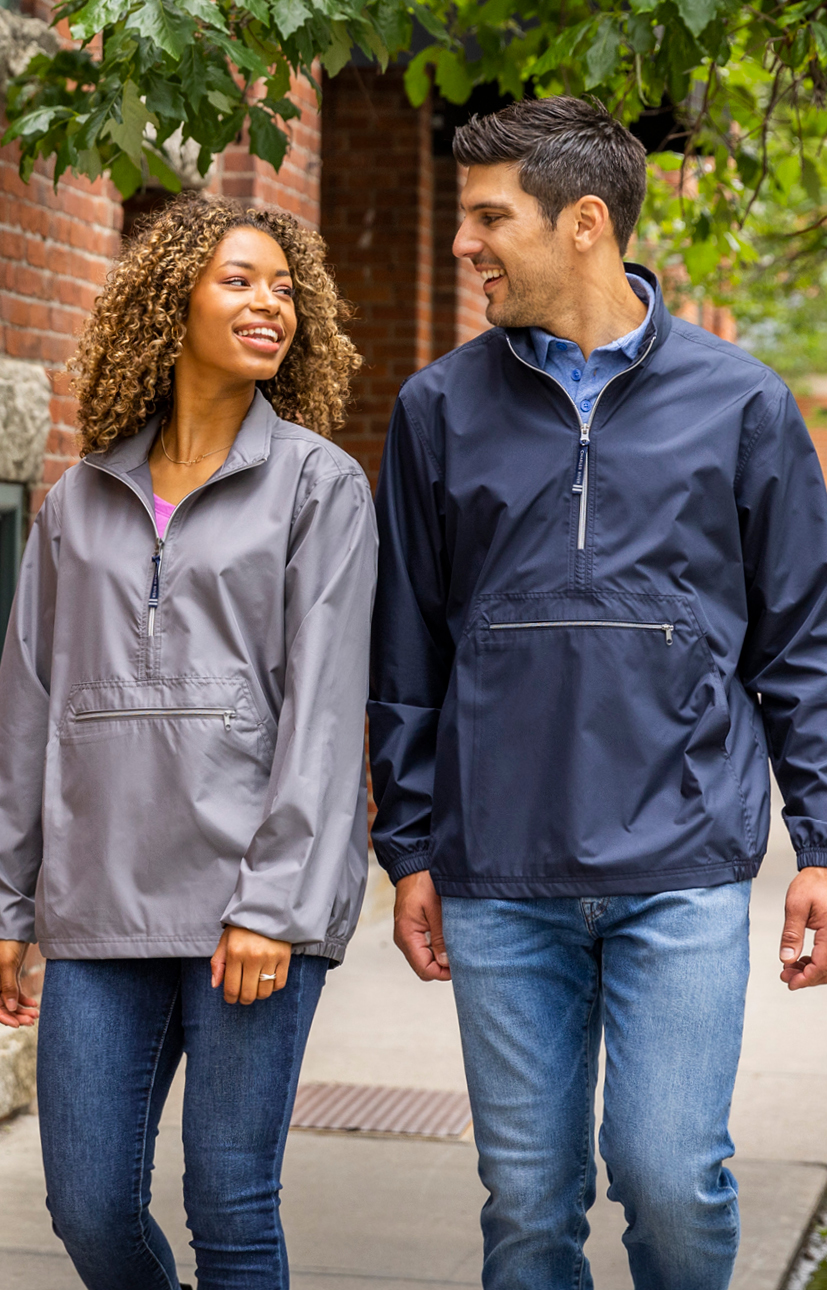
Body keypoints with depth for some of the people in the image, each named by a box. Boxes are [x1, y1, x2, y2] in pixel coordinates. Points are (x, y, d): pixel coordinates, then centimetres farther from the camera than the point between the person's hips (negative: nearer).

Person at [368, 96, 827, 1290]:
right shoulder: (442, 409, 7)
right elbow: (408, 653, 12)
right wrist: (411, 850, 9)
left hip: (685, 871, -2)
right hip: (502, 879, 2)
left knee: (670, 1172, -7)